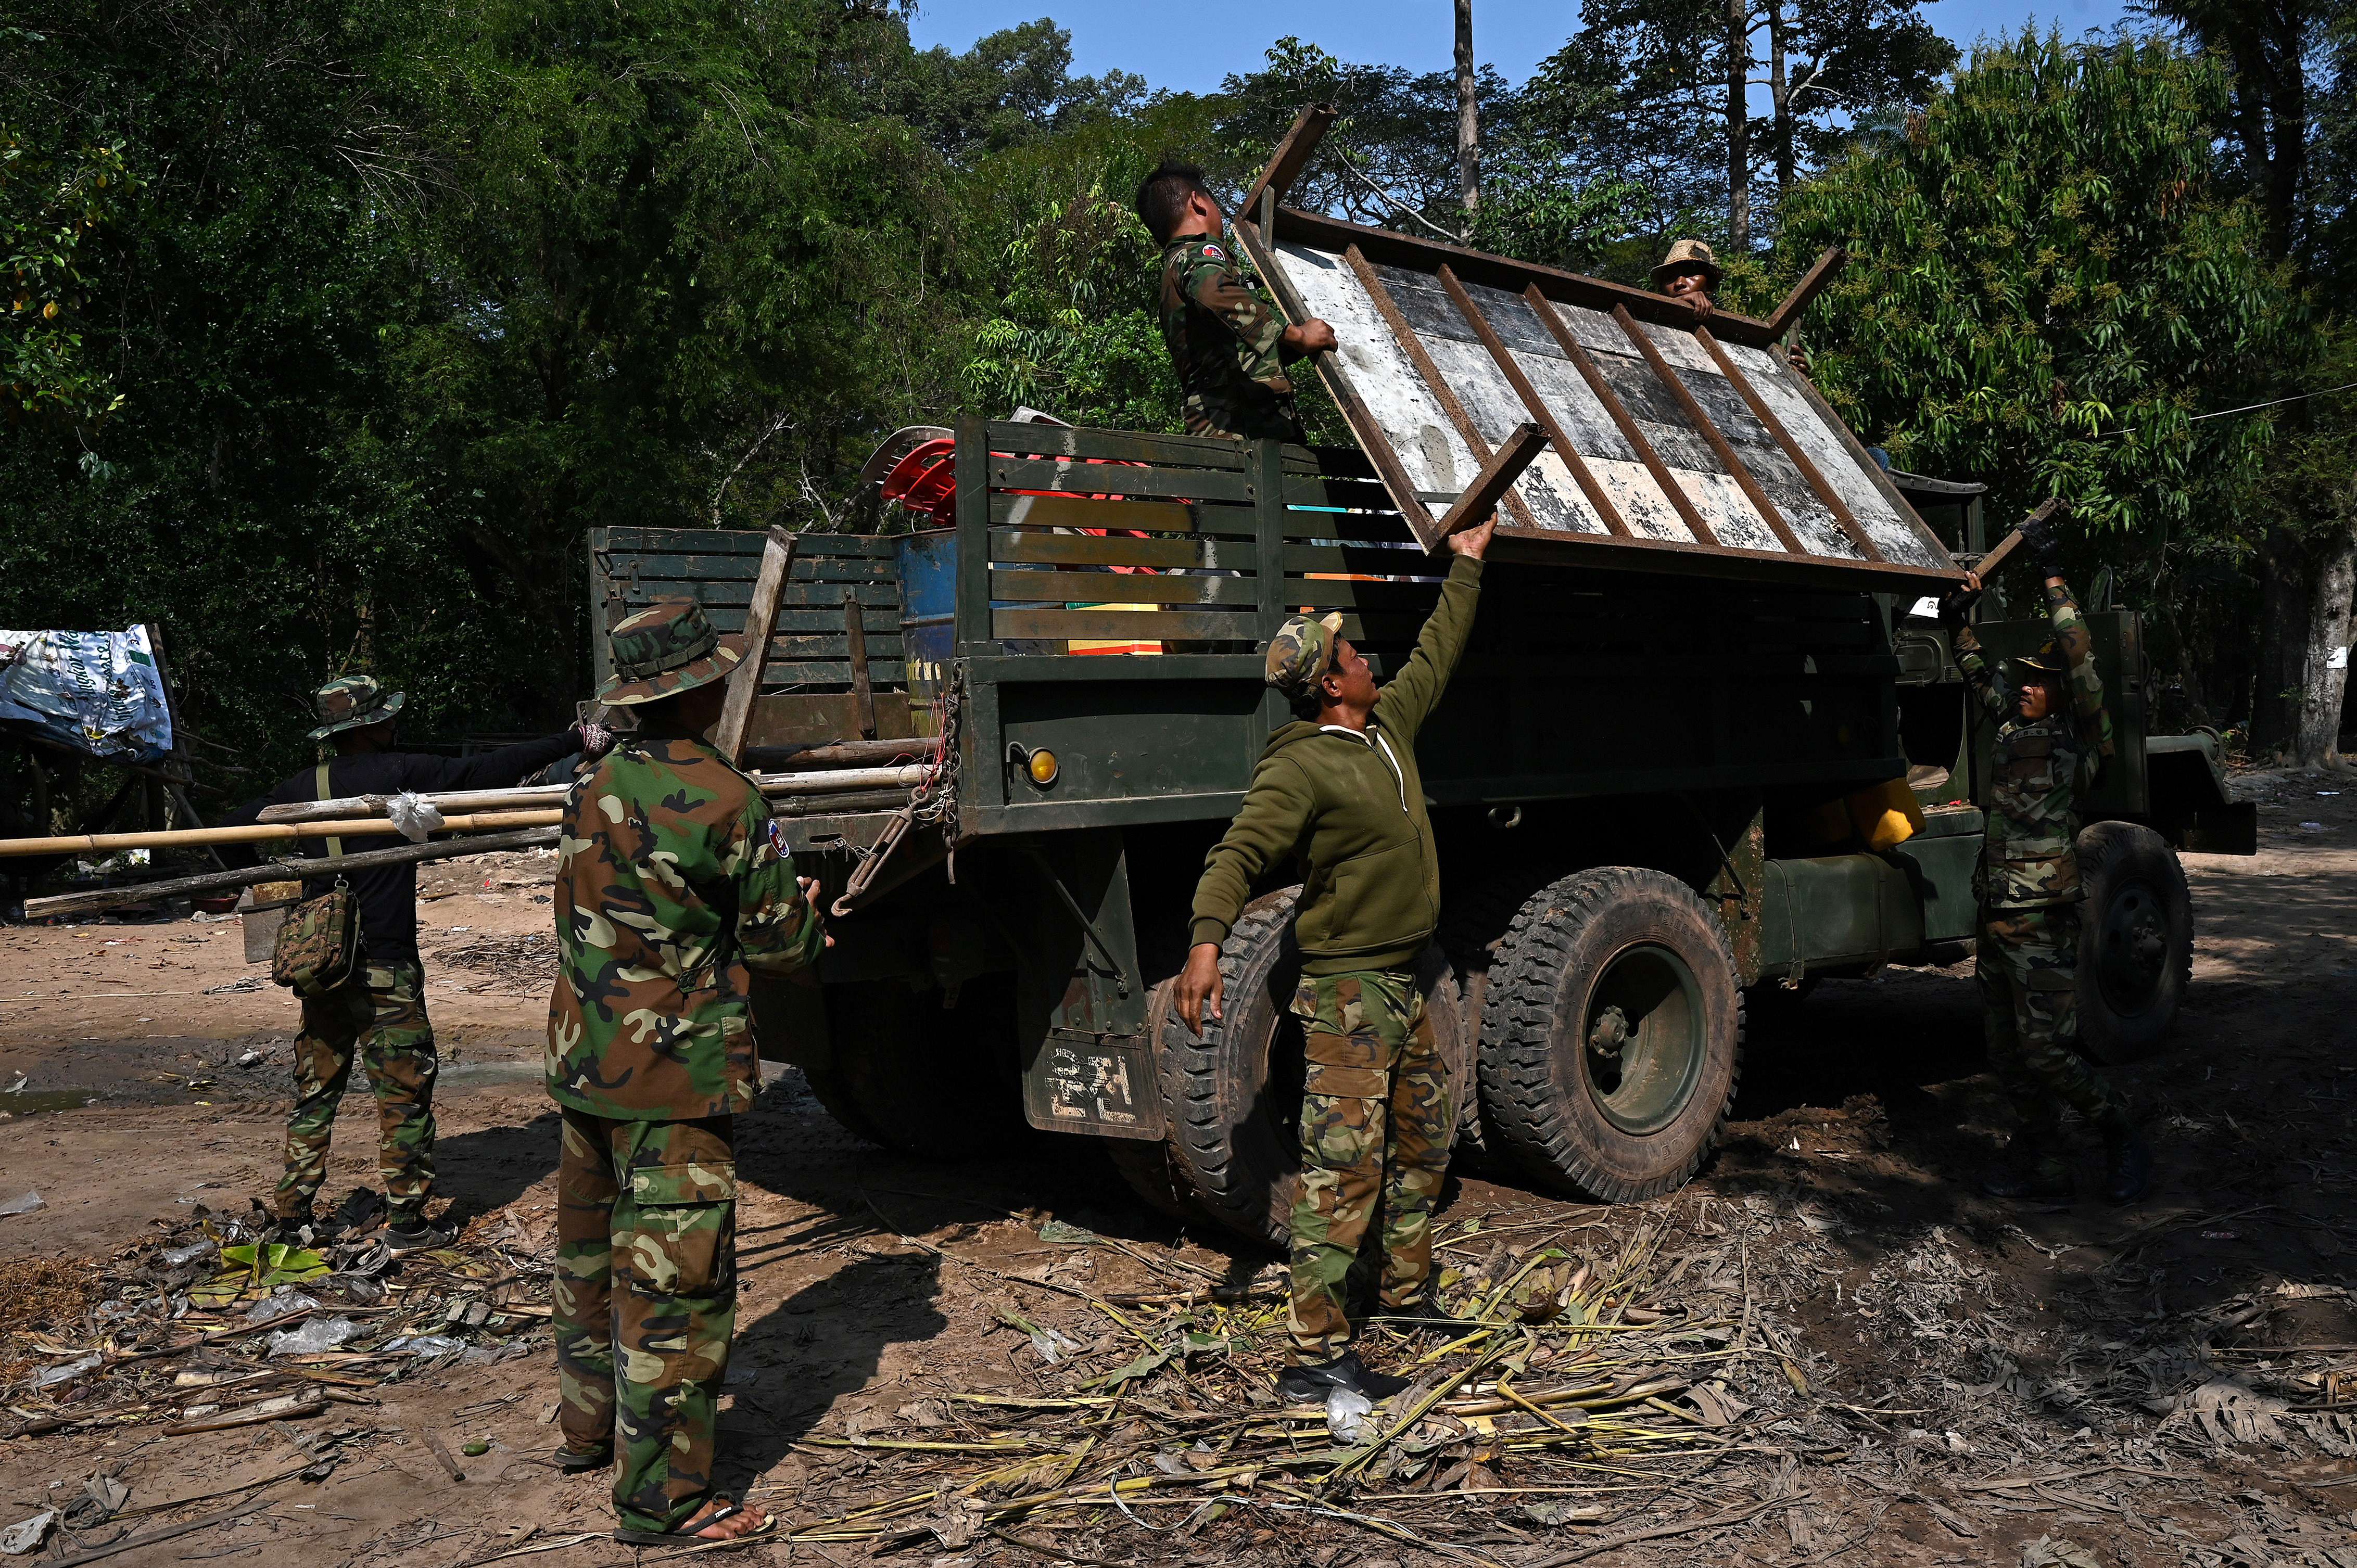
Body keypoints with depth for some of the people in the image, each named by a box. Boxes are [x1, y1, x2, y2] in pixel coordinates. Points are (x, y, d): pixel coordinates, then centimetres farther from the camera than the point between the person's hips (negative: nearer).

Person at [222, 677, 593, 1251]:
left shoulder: (304, 787, 6)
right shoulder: (399, 772, -10)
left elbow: (232, 828, 10)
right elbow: (487, 772, -11)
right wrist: (572, 741, -7)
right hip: (384, 967, -6)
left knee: (316, 1089, 15)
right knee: (404, 1093, 4)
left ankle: (294, 1213, 21)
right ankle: (406, 1220, 8)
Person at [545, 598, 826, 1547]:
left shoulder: (594, 789, 6)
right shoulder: (726, 802, -18)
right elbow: (781, 944, -12)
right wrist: (806, 916, 12)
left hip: (584, 1064, 8)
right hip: (675, 1074, -8)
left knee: (591, 1254, 22)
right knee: (673, 1281, -1)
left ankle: (590, 1428, 39)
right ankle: (661, 1501, 5)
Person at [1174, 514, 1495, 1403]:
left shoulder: (1390, 723, 8)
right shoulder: (1300, 769, -17)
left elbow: (1435, 655, 25)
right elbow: (1238, 854, -27)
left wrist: (1466, 567, 34)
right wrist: (1207, 940, -43)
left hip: (1404, 986, 9)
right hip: (1347, 994, -9)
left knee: (1423, 1142, 21)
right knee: (1343, 1169, -9)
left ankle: (1407, 1292, 39)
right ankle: (1315, 1357, -5)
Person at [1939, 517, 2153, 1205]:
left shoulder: (2075, 734, -7)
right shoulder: (2013, 727, 11)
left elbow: (2080, 662, -20)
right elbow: (1980, 685, 28)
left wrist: (2053, 574, -20)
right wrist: (1960, 624, 17)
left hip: (2043, 921, -8)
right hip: (1997, 915, 8)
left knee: (2048, 1052, -7)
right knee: (2009, 1055, 11)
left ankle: (2121, 1135, 16)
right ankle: (2044, 1168, 20)